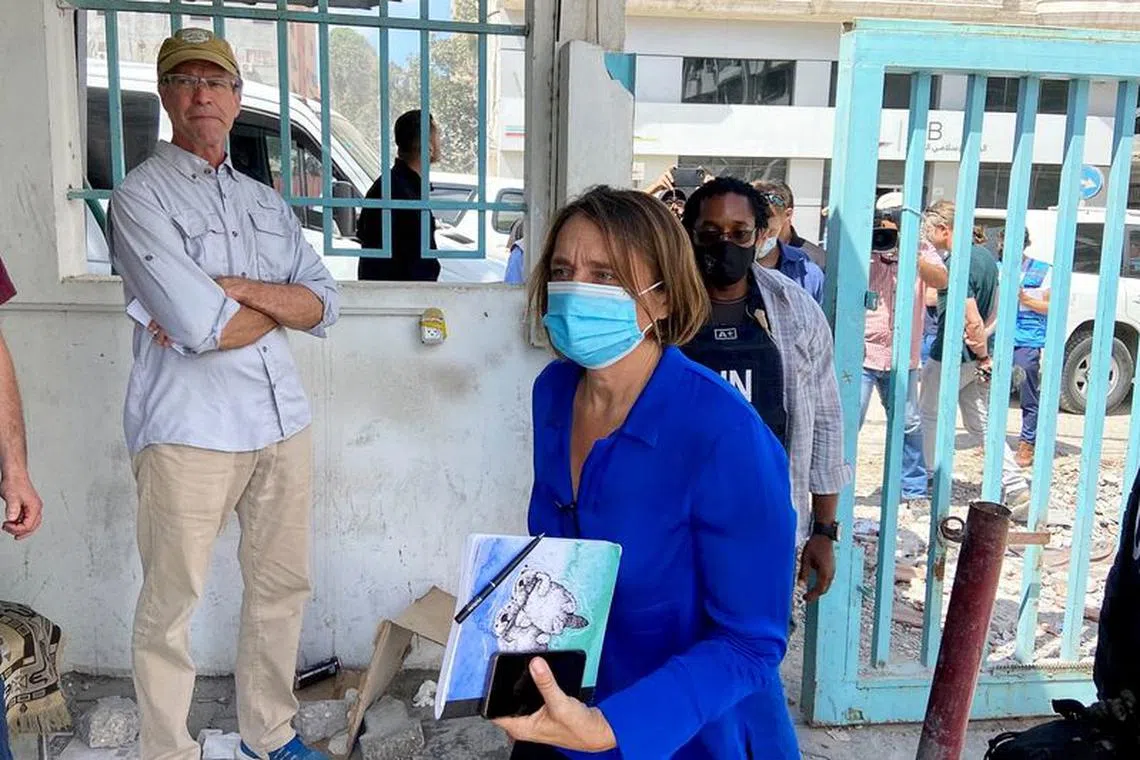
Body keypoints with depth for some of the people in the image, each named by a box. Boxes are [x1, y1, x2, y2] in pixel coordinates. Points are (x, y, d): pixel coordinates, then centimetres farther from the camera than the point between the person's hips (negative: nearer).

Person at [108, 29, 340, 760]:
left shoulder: (267, 201, 15)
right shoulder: (140, 197, -3)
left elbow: (325, 305, 4)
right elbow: (199, 326, -16)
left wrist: (237, 290, -10)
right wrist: (280, 303, 0)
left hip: (284, 422, 6)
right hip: (190, 430, -5)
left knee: (283, 586, 13)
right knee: (171, 605, 4)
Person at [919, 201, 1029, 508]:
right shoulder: (985, 255, 8)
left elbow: (973, 321, -24)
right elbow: (996, 308, 14)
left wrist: (982, 355, -11)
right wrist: (983, 347, 8)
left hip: (950, 358, -8)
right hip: (976, 358, 8)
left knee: (929, 417, 9)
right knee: (981, 423, 12)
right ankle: (1016, 488, 8)